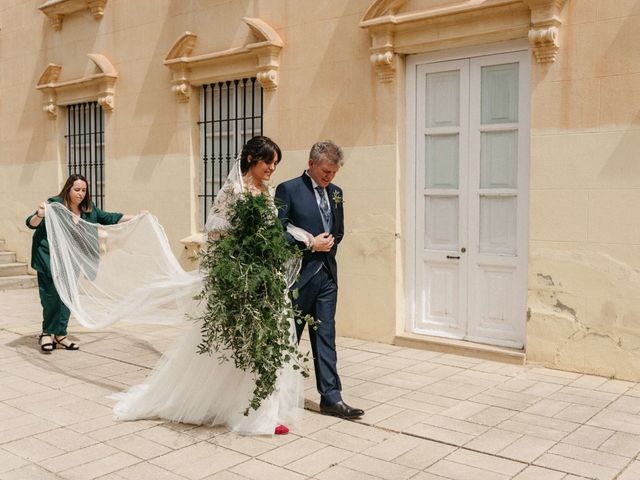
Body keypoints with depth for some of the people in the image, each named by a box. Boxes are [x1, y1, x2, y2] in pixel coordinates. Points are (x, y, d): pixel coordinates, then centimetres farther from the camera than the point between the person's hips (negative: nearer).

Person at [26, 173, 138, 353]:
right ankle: (47, 333, 10)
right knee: (52, 296, -8)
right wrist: (40, 215, -43)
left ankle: (59, 335, 17)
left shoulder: (88, 209, 2)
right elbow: (31, 223, -20)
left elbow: (109, 218, 12)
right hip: (49, 258, -5)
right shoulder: (54, 204, -15)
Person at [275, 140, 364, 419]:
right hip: (299, 274, -5)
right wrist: (310, 244, -16)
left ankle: (331, 397, 10)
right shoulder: (288, 190, -9)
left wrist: (329, 242, 2)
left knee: (326, 336, 6)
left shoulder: (335, 192, 11)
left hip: (327, 275, 6)